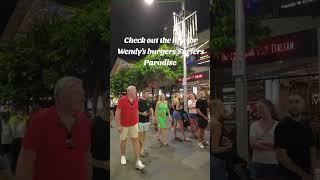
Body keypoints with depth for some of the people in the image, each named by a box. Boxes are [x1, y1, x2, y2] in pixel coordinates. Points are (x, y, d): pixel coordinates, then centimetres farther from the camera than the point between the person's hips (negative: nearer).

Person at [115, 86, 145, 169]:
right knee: (123, 140, 13)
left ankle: (138, 161, 3)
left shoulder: (136, 100, 0)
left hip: (134, 124, 4)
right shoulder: (122, 99, -15)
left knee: (136, 140, -1)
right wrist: (119, 125, -16)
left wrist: (137, 122, 11)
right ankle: (123, 156, 37)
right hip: (124, 125, -3)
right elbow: (117, 113, -14)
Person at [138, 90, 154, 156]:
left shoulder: (148, 102, 8)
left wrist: (152, 116, -10)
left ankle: (142, 147, 23)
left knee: (144, 134, 12)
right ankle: (141, 148, 7)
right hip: (140, 120, -5)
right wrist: (142, 113, -19)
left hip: (147, 120, 6)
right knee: (140, 134, -3)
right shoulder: (138, 101, -9)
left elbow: (151, 109, 5)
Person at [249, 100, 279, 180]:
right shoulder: (254, 125, 0)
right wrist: (272, 147, -12)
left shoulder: (277, 125, -3)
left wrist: (262, 142, -12)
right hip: (258, 162, 1)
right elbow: (253, 144, -9)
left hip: (274, 162, -1)